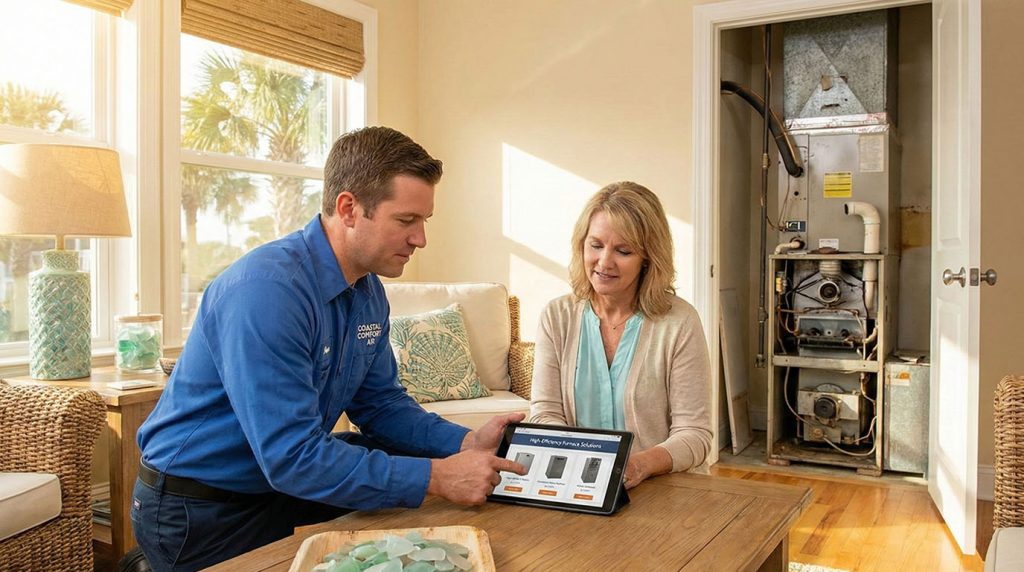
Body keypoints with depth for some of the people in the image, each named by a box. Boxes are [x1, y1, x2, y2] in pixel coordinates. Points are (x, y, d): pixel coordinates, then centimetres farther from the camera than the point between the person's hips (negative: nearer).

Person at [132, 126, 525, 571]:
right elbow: (292, 457, -31)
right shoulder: (267, 288, -29)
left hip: (285, 483, 8)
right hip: (199, 514, -7)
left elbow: (381, 403, 5)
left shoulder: (369, 289, -1)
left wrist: (465, 443, -11)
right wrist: (436, 477, -29)